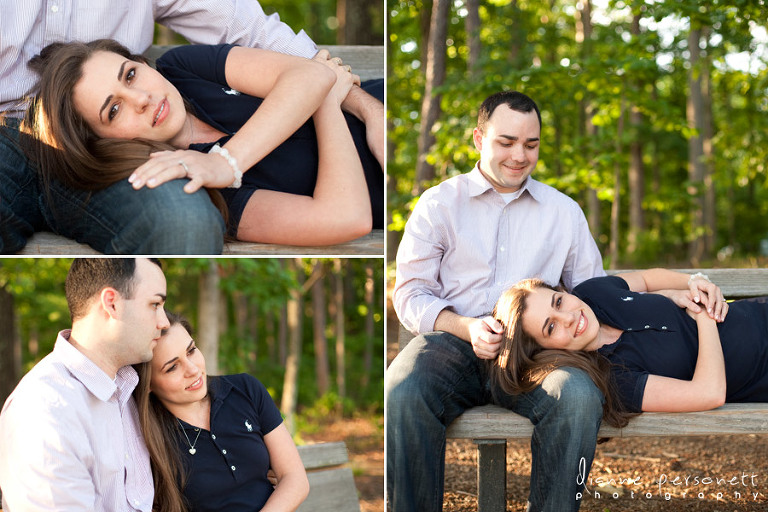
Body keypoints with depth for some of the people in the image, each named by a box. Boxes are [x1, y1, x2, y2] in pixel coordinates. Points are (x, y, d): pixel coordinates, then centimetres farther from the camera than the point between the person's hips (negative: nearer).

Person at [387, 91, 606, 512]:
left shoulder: (564, 211, 20)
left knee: (580, 396, -34)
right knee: (401, 392, -35)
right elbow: (410, 293, 7)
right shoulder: (438, 203, 14)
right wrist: (466, 327, -12)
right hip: (451, 341, -1)